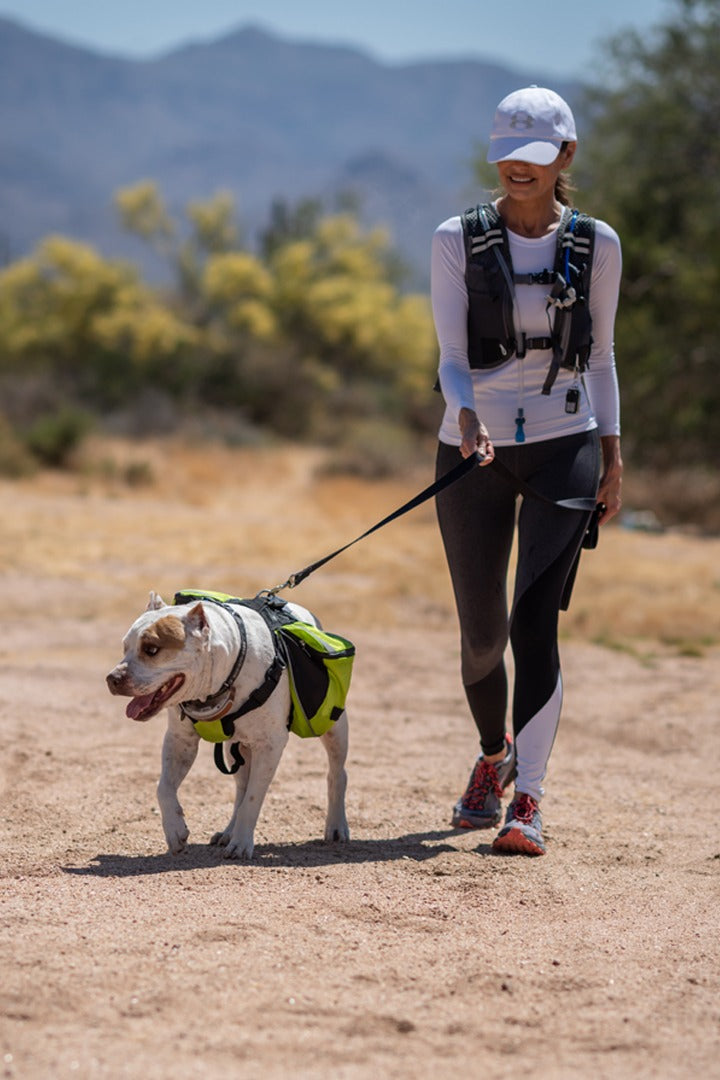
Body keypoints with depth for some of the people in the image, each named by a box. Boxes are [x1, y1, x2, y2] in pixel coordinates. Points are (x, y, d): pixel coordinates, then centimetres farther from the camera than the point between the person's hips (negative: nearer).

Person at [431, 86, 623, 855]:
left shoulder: (595, 245, 4)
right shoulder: (459, 240, 0)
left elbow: (598, 357, 13)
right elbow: (452, 356, -6)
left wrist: (611, 452, 7)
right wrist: (466, 414, -25)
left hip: (564, 449, -1)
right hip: (475, 454, 1)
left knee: (535, 624, -13)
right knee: (481, 632, 8)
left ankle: (528, 800, -15)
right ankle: (494, 754, 37)